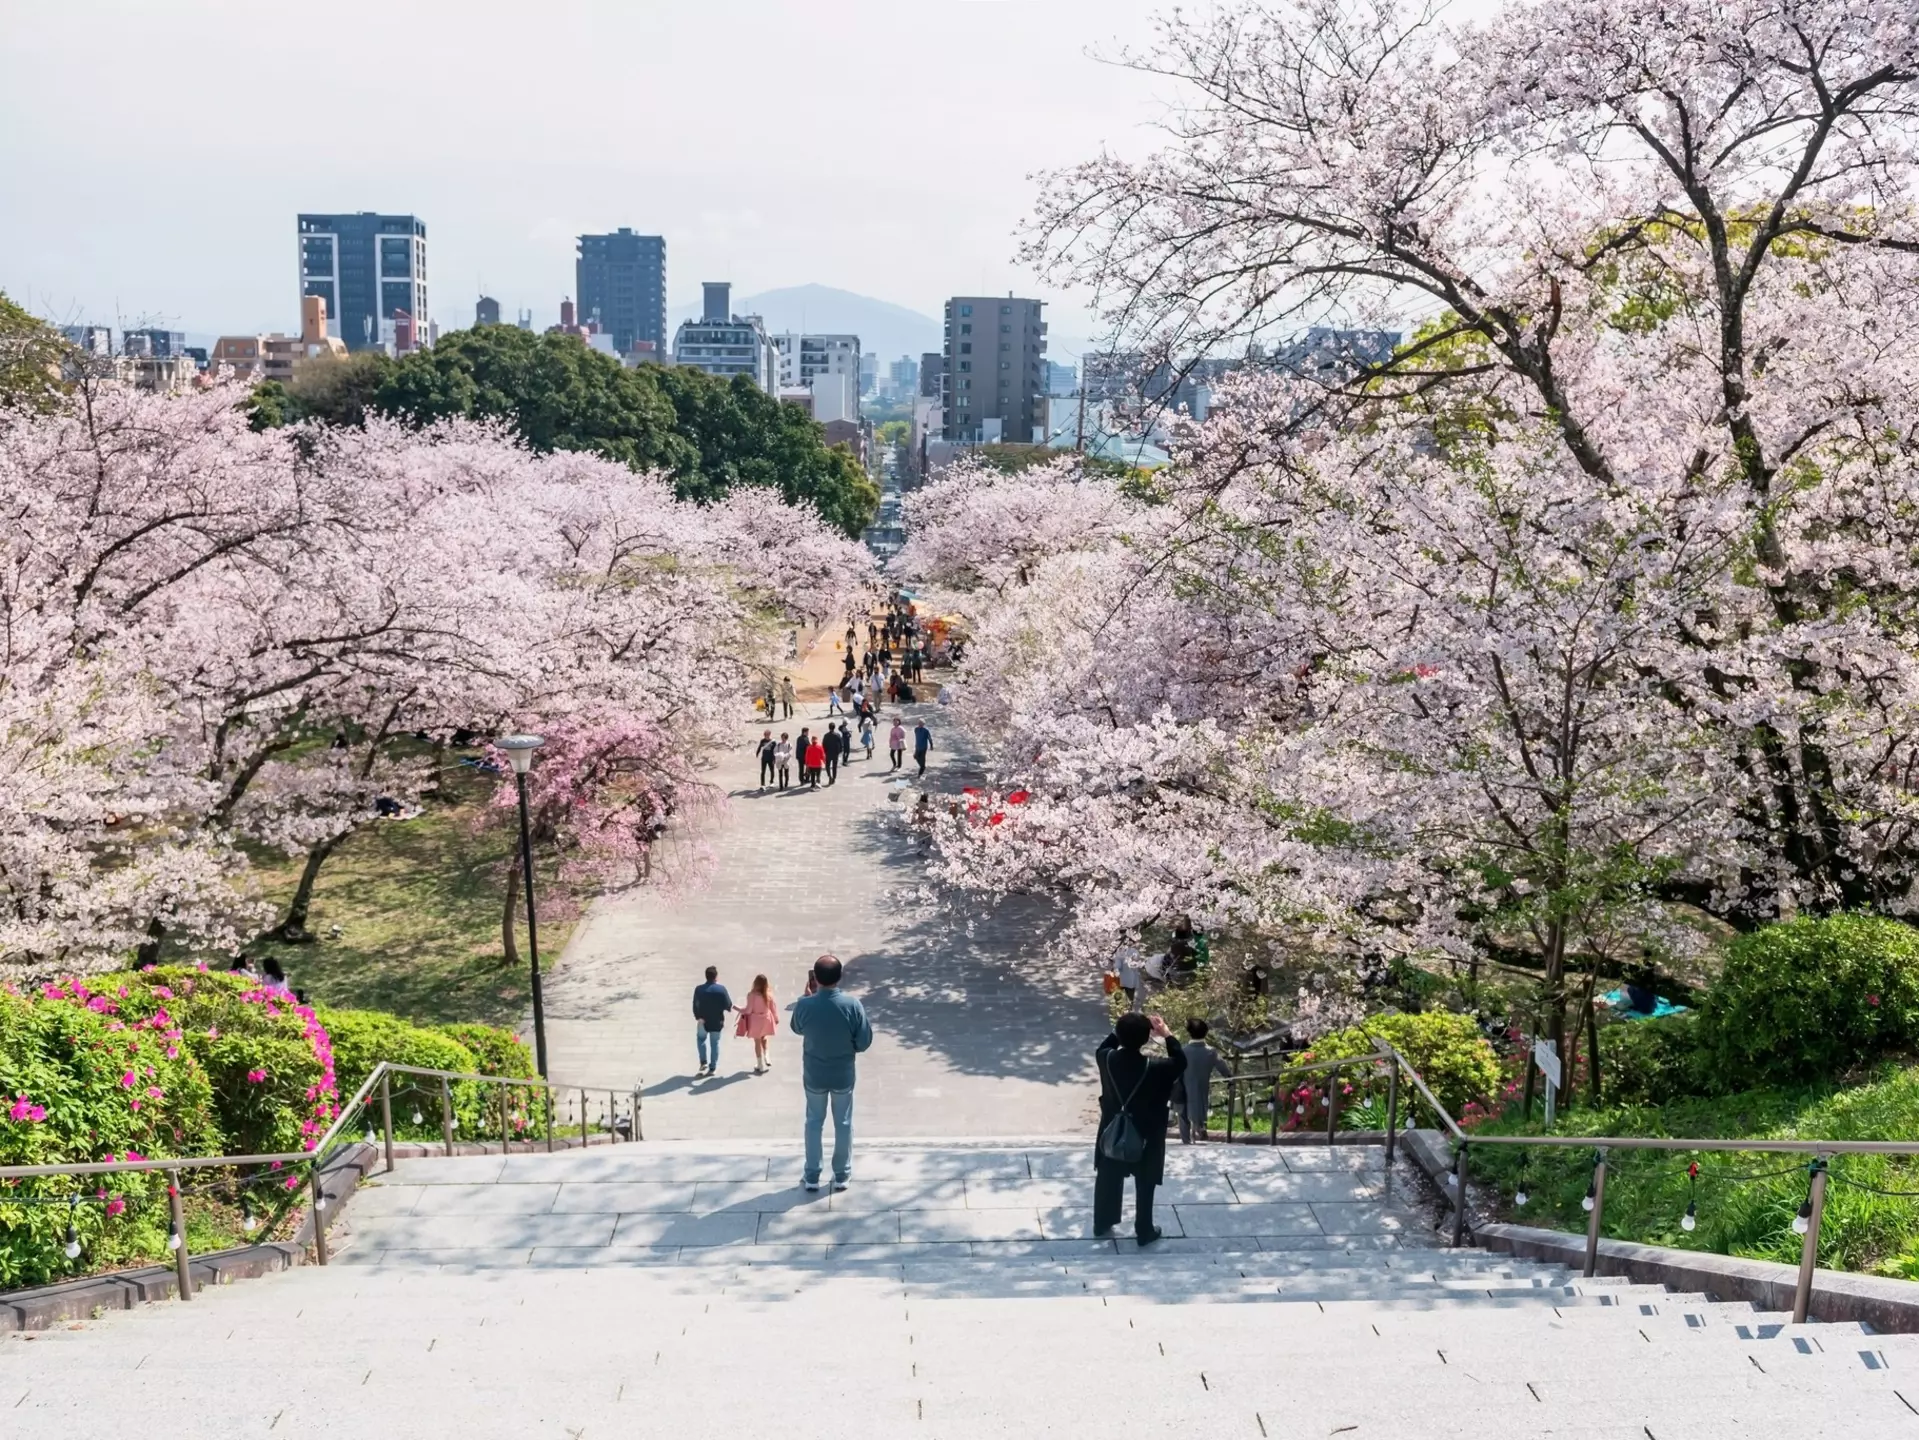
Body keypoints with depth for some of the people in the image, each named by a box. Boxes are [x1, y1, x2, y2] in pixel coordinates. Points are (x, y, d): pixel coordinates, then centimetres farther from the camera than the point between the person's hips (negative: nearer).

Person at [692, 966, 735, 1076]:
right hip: (717, 1022, -1)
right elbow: (728, 1005, -11)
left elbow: (695, 1006, -14)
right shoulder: (721, 989, -14)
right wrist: (730, 1006, 11)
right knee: (714, 1043, 12)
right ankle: (713, 1068, 15)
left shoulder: (699, 989, -10)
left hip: (703, 1021, 1)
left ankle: (704, 1062, 16)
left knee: (701, 1038, 26)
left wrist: (698, 1018, -10)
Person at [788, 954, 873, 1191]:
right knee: (843, 1124, 17)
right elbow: (864, 1041, -13)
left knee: (814, 1123, 18)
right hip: (843, 1076, 0)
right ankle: (841, 1175, 28)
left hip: (814, 1076, 0)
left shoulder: (804, 1006, -20)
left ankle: (812, 1176, 27)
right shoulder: (852, 1005, -22)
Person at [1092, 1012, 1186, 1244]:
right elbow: (1180, 1062, -7)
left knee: (1107, 1180, 21)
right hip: (1145, 1137, -3)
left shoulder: (1108, 1059, -18)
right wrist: (1167, 1035, -5)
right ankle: (1144, 1232, 30)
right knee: (1144, 1186, 16)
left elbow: (1101, 1048, 9)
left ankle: (1101, 1226, 36)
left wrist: (1121, 1029, 4)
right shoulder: (1154, 1069, -27)